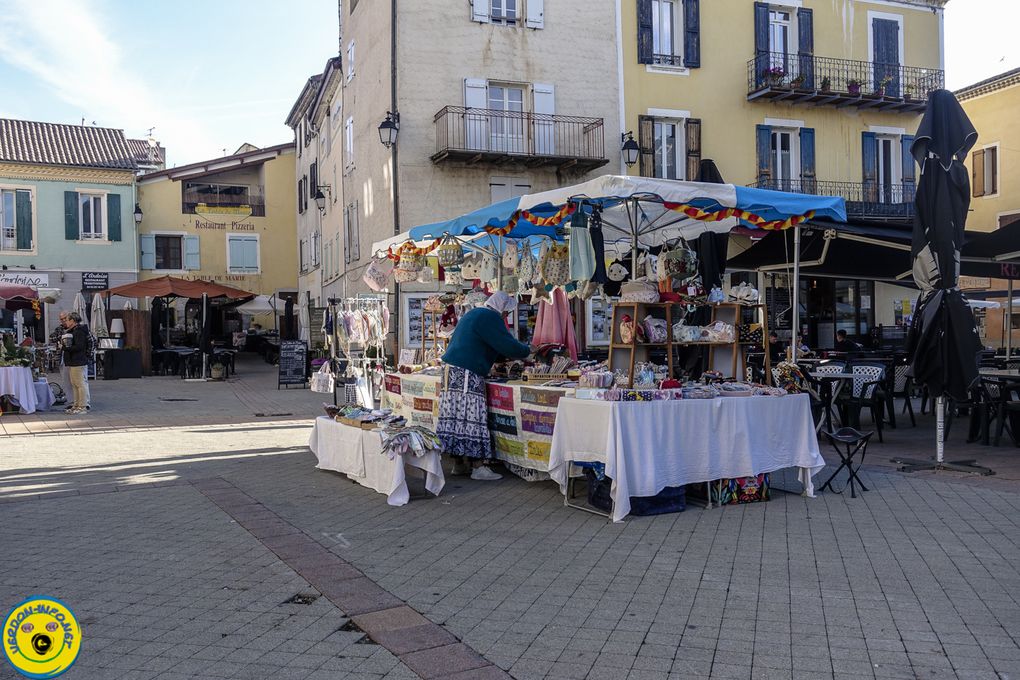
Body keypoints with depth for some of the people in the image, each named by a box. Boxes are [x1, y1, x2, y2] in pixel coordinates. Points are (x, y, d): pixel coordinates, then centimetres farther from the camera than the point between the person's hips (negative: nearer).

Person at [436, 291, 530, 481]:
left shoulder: (473, 314, 24)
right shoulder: (490, 318, -7)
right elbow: (508, 345, -13)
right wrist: (527, 350, 6)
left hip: (451, 371, 10)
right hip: (467, 375, -10)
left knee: (456, 417, 8)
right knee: (472, 417, -9)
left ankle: (459, 464, 12)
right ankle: (478, 467, -8)